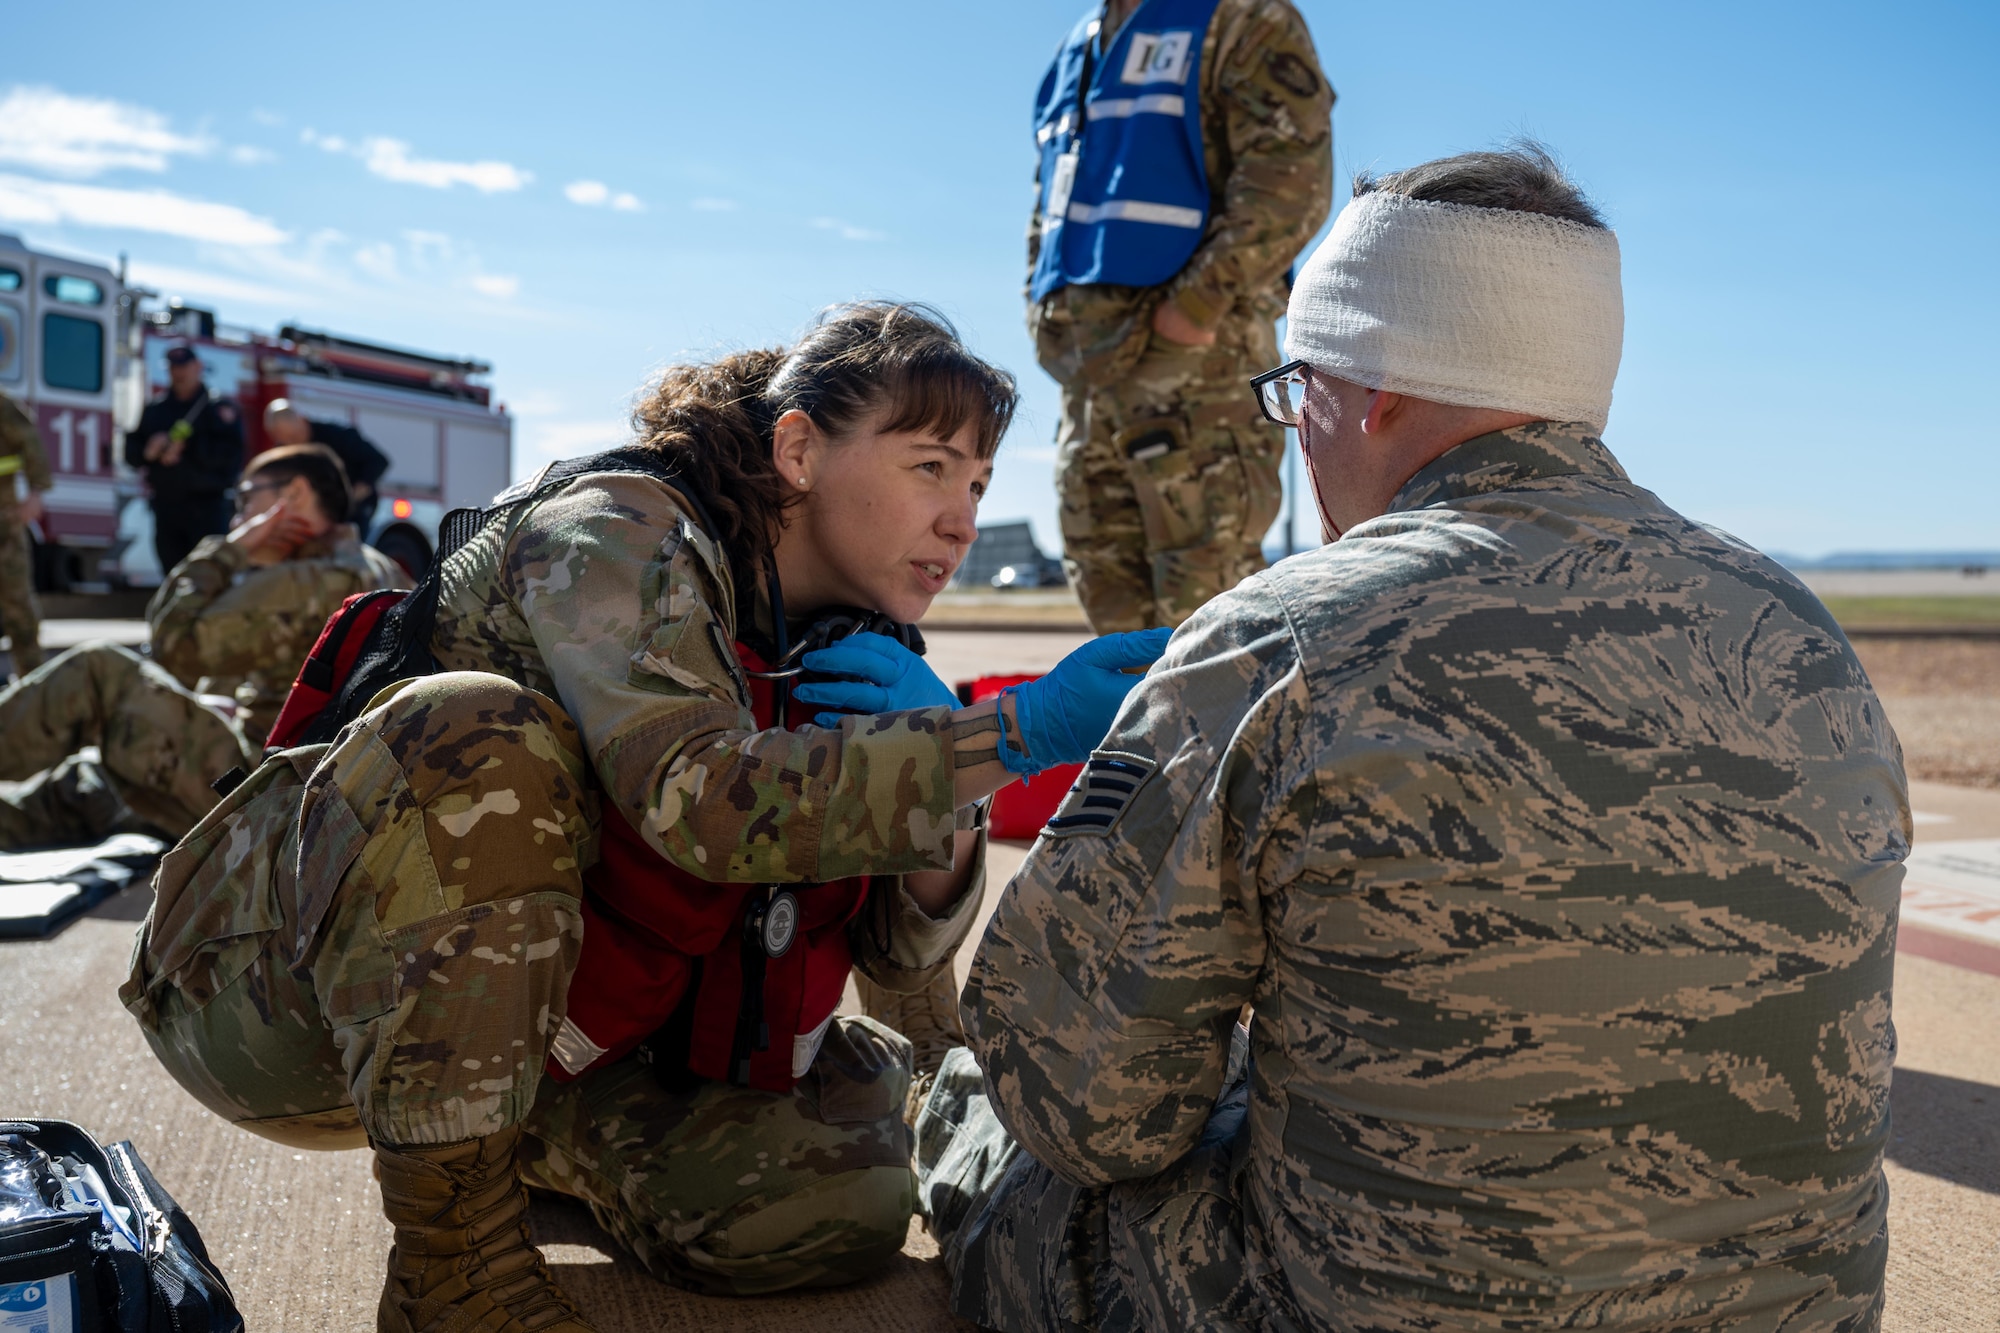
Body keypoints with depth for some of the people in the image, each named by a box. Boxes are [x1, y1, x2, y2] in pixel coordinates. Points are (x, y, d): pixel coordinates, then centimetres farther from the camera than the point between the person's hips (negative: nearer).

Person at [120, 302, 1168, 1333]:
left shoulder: (825, 646, 5)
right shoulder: (621, 527, -17)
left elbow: (899, 954, 0)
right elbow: (700, 799, -35)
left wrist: (940, 803, -20)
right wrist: (1018, 734, -34)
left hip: (524, 1037, 6)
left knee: (845, 1194, -12)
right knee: (472, 730, -34)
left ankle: (539, 1135, 14)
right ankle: (450, 1249, -21)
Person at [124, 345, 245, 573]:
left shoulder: (220, 407, 1)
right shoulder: (154, 410, 16)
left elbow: (229, 453, -11)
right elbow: (131, 451, 11)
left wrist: (187, 449, -19)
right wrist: (149, 450, -11)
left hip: (207, 505, -5)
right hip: (166, 506, 5)